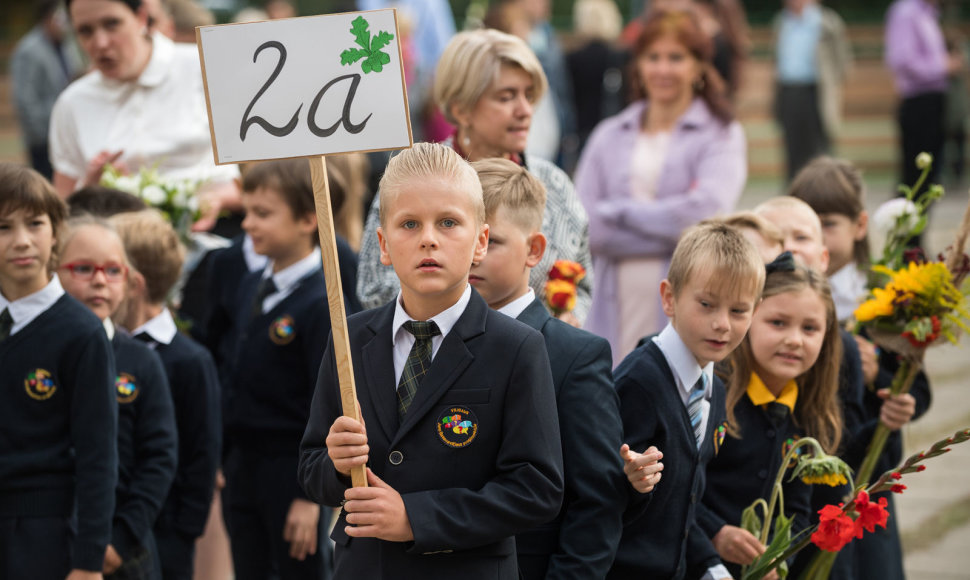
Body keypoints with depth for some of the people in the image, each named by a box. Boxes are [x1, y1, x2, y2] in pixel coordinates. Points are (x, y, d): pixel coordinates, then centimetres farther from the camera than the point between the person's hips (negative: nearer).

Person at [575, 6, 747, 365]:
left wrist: (620, 212, -1)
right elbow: (585, 223, 2)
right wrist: (674, 233, -7)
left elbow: (706, 212, -10)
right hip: (616, 314, 3)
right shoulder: (609, 137, 15)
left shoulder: (720, 135, 7)